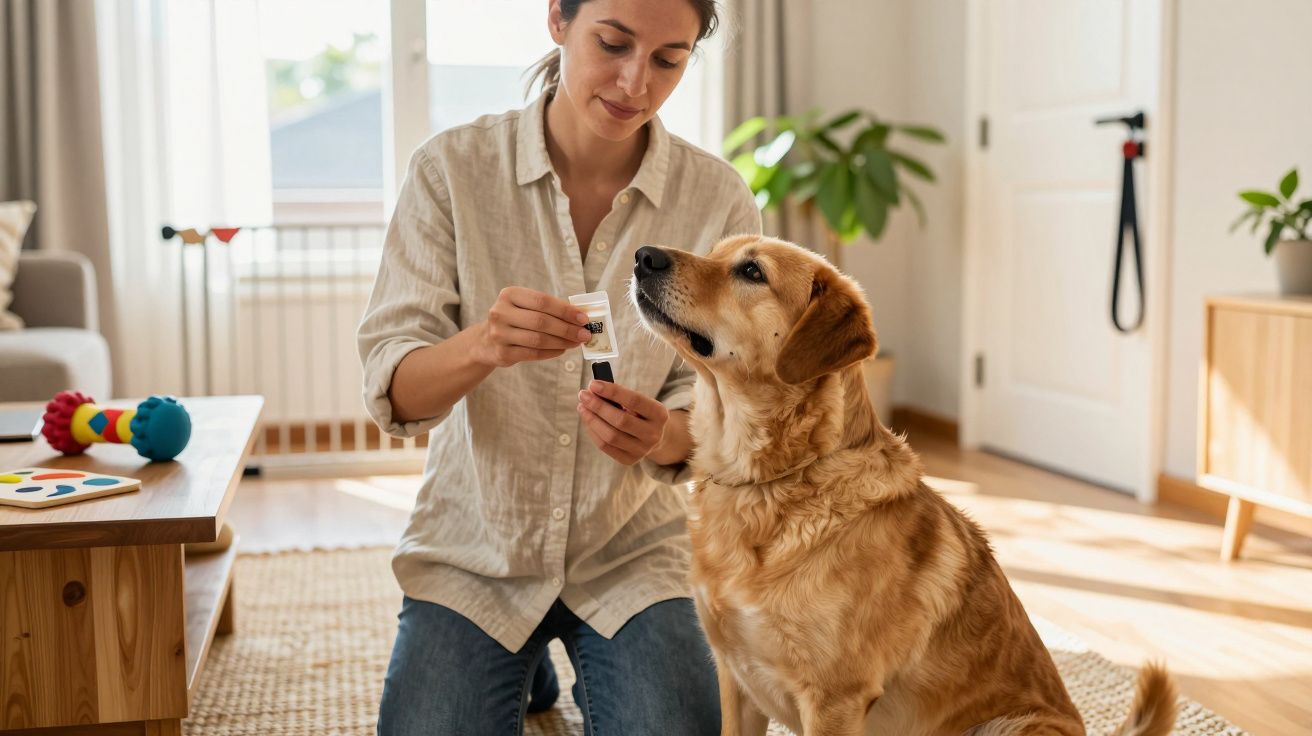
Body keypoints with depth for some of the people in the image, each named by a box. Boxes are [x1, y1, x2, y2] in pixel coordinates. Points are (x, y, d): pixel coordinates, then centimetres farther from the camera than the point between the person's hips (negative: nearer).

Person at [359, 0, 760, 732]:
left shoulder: (719, 198, -10)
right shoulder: (453, 168, -11)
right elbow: (393, 391, -14)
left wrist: (663, 435, -28)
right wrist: (481, 346, -37)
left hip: (634, 549, 1)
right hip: (475, 546, 0)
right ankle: (523, 671, 21)